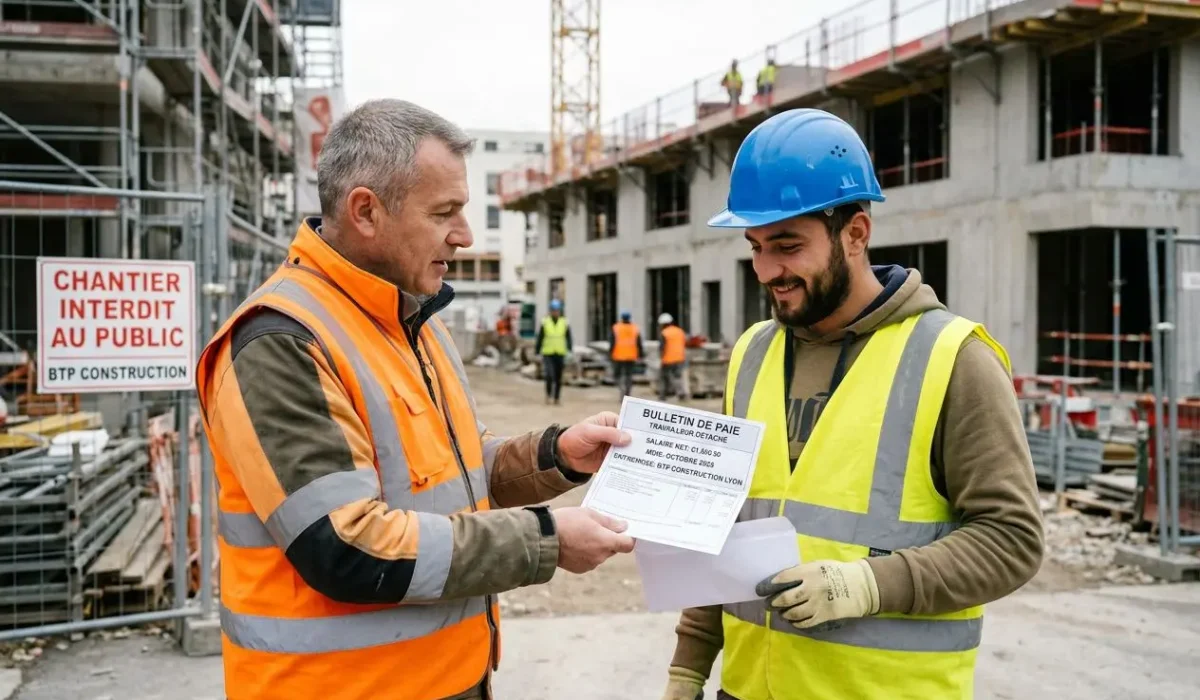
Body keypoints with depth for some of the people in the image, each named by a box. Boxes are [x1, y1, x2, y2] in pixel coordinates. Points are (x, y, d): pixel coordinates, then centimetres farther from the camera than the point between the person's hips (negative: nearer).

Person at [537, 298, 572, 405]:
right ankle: (548, 394, 5)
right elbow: (540, 338, 2)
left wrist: (570, 348, -21)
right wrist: (537, 353, 2)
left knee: (558, 378, 5)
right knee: (549, 375, -16)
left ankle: (556, 398, 17)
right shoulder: (545, 323, -2)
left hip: (560, 354, 1)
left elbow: (569, 338, -3)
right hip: (548, 354, -1)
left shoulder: (565, 323, 0)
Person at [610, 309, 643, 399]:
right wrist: (640, 355, 9)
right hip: (631, 357, 2)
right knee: (628, 376, 9)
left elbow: (612, 342, -9)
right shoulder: (635, 329, 3)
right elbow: (639, 343, 3)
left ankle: (622, 386, -16)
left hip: (618, 356, -2)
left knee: (617, 374, 10)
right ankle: (627, 395, 7)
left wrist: (610, 354, -3)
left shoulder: (616, 328, -5)